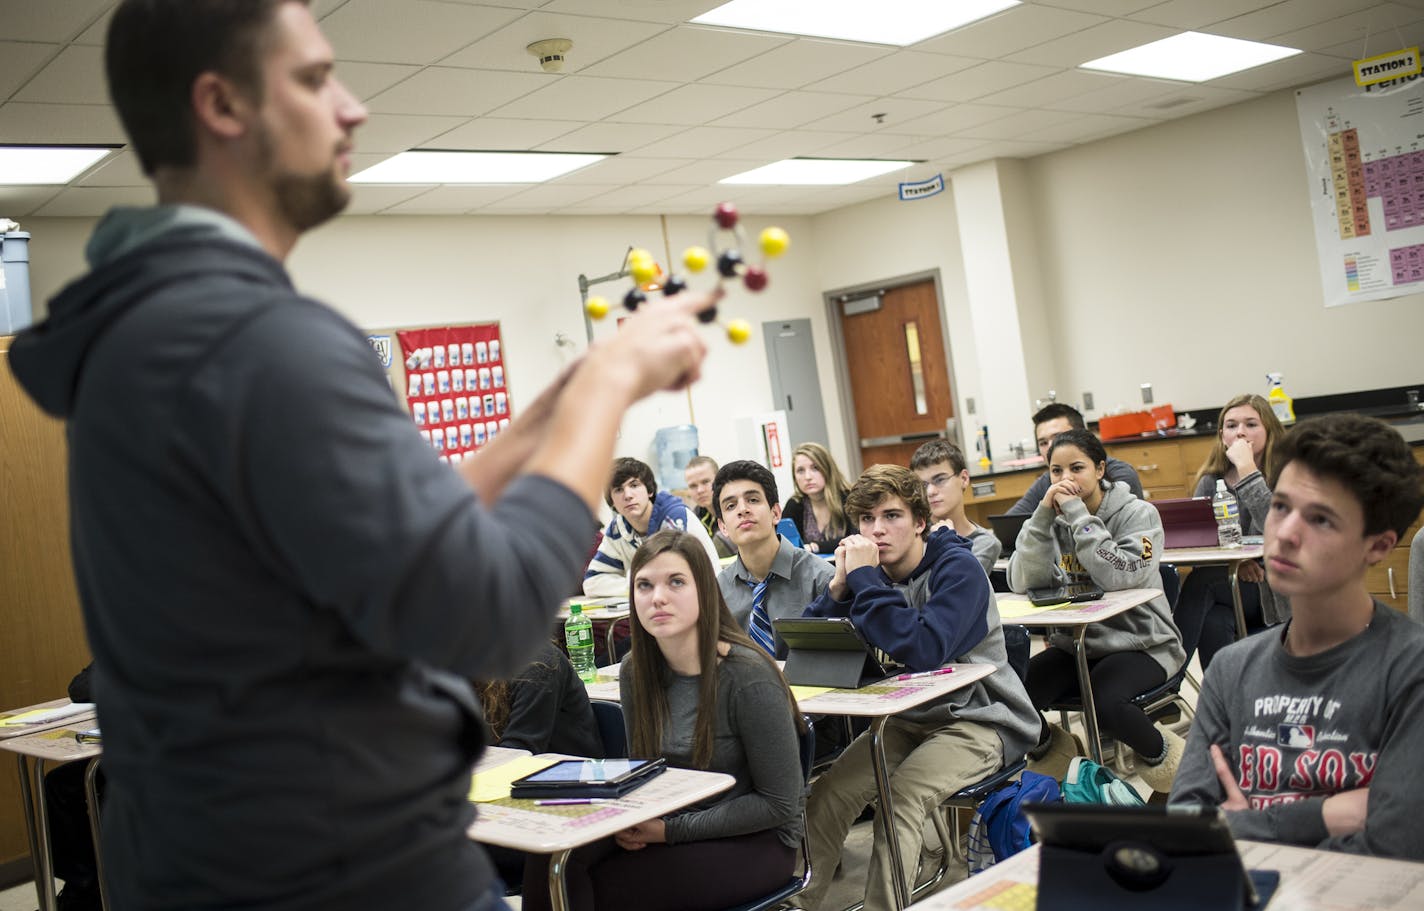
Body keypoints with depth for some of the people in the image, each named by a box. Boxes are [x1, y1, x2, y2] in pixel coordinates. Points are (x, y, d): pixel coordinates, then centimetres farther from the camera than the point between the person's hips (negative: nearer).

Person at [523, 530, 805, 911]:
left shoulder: (748, 678, -18)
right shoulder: (636, 671, -1)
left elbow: (779, 805, -14)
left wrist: (669, 830, -16)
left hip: (754, 841, -5)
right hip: (663, 824, 5)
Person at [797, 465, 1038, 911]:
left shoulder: (959, 568, -17)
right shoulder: (868, 569, 1)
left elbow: (924, 652, -33)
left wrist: (865, 579, -30)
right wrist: (840, 586, -18)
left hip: (978, 719, -6)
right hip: (907, 717, 6)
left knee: (901, 796, -28)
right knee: (828, 793, -11)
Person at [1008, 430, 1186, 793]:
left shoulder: (1138, 514, -9)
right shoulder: (1053, 518, 2)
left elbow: (1118, 577, -27)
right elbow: (1023, 583, -12)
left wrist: (1078, 513, -25)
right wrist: (1043, 515, -20)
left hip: (1139, 643, -4)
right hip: (1073, 644, 4)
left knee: (1106, 702, -34)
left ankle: (1159, 750, 0)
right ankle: (1046, 743, 12)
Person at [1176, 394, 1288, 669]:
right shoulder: (1210, 481, 6)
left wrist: (1246, 468, -27)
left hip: (1276, 593, -3)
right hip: (1228, 589, 3)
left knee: (1202, 580, -30)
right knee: (1212, 623, -33)